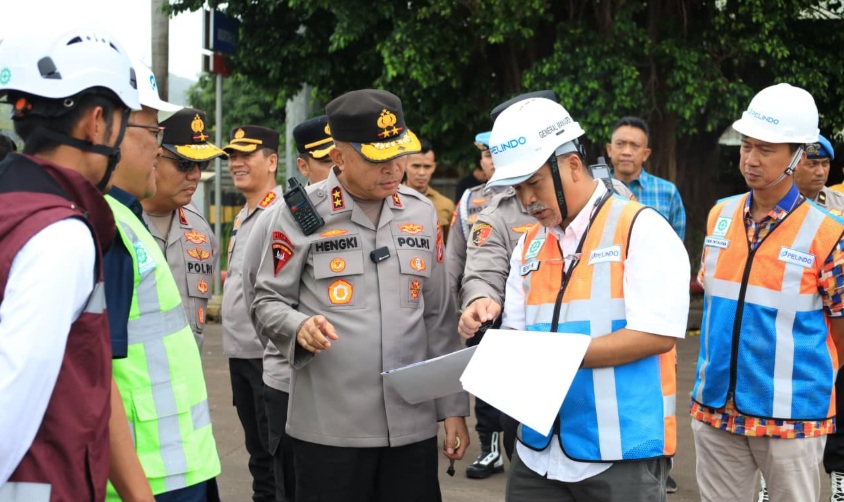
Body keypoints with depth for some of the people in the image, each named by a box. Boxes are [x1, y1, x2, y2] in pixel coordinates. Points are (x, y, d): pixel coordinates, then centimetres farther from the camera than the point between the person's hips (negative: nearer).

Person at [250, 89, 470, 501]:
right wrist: (299, 327, -22)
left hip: (414, 424, 3)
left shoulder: (421, 212, 9)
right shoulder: (300, 213, -2)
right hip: (329, 428, -3)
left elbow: (439, 317, 11)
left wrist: (453, 406, 9)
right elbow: (267, 303, 1)